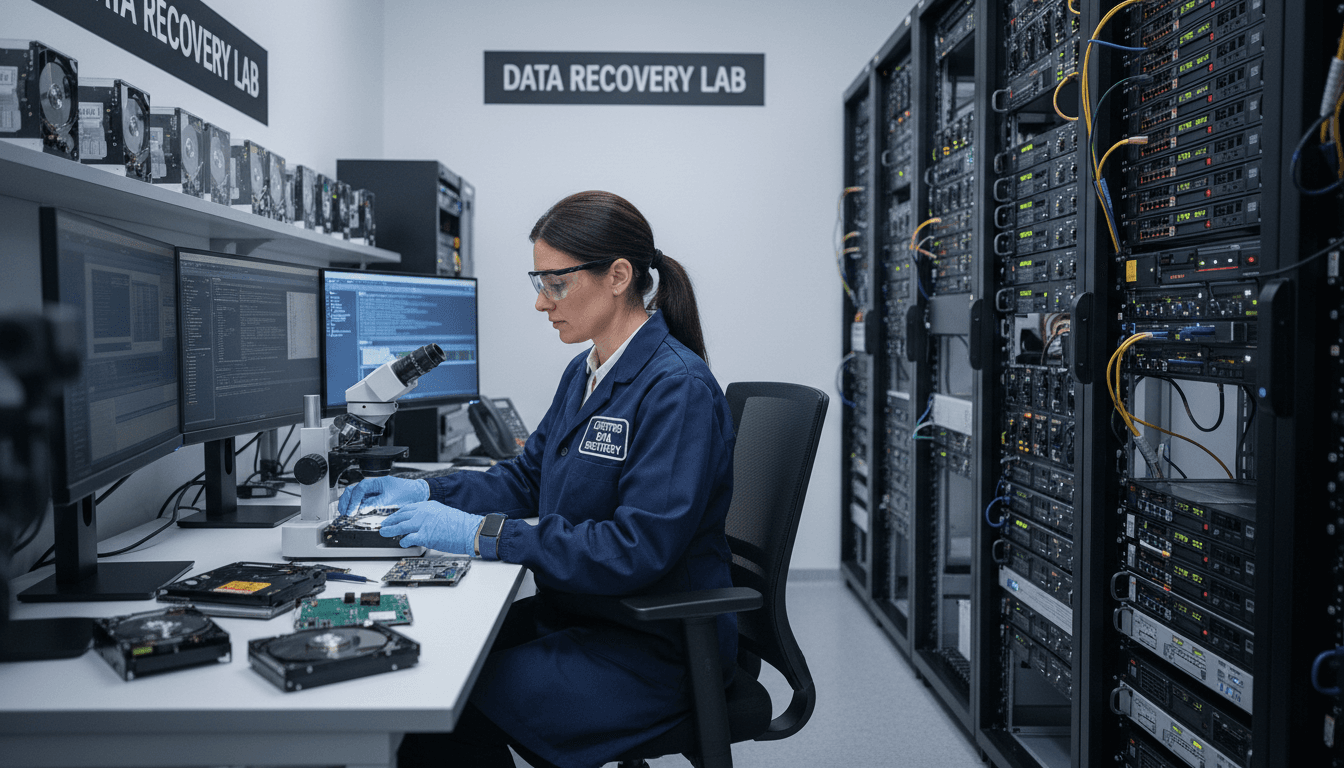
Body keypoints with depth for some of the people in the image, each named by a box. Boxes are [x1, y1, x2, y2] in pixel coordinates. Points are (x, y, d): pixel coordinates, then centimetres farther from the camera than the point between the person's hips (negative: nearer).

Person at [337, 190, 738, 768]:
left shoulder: (680, 390, -20)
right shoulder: (583, 374, 9)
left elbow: (639, 550, -27)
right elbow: (526, 477, 18)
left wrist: (485, 535, -26)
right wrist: (424, 493, 3)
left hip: (656, 648, -8)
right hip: (577, 612, 8)